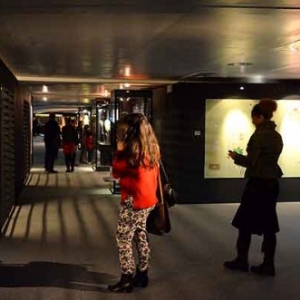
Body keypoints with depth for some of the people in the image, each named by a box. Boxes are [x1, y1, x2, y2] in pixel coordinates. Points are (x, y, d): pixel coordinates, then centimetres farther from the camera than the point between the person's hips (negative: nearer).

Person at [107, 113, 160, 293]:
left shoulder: (133, 151, -19)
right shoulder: (151, 149, 6)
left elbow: (116, 172, -9)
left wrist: (119, 150, -3)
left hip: (133, 201, -9)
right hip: (148, 200, 9)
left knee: (124, 239, 0)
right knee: (141, 236, 17)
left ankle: (127, 280, 3)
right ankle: (142, 275, 24)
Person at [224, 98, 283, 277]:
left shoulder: (259, 135, -15)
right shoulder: (277, 136, 10)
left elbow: (250, 162, -15)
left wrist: (236, 157, 1)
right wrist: (242, 156, 18)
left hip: (258, 183, -8)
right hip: (272, 182, 8)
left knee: (245, 222, 5)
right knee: (268, 224, 9)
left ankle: (242, 261, 14)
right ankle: (268, 265, 13)